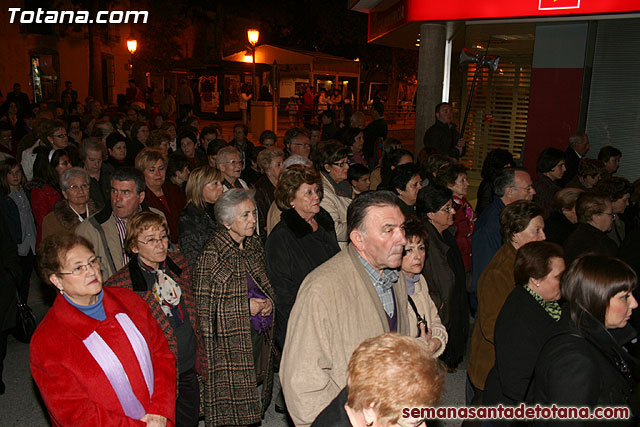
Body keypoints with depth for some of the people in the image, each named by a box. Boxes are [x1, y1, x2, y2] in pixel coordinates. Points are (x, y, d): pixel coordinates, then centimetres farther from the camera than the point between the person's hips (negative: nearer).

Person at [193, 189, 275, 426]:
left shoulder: (254, 245, 7)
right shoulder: (212, 253, -14)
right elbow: (201, 302, -15)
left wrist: (268, 300, 0)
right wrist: (245, 306, -15)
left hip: (259, 332, 6)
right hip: (229, 340, -6)